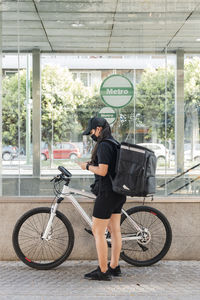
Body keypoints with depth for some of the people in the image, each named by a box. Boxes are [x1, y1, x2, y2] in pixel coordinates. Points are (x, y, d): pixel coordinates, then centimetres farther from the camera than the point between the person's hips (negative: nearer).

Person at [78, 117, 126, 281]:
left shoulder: (103, 145, -16)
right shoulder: (116, 143, 14)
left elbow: (103, 171, -23)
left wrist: (87, 166, -7)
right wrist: (93, 164, 14)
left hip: (107, 192, -10)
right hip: (118, 192, 10)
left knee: (98, 232, -3)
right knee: (115, 230, 14)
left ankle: (103, 271, 0)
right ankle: (114, 267, 22)